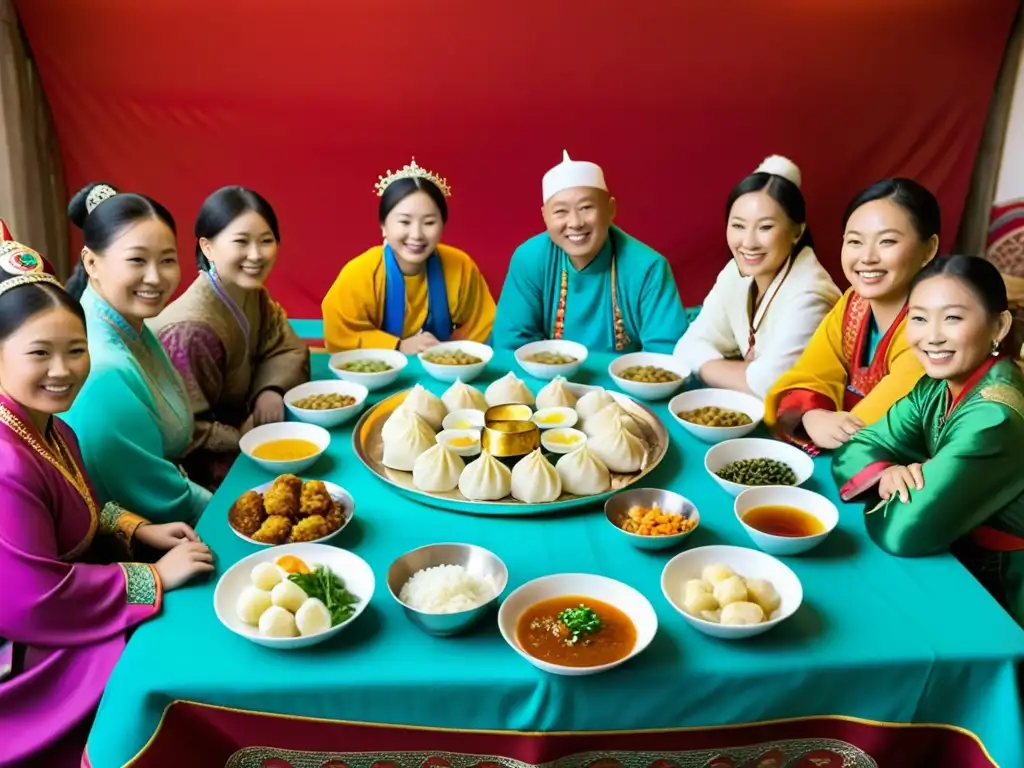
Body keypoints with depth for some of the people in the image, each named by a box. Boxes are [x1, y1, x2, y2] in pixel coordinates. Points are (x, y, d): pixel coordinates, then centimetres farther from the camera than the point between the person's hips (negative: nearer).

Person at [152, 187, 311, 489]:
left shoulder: (252, 293, -5)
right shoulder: (192, 329, -30)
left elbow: (287, 347, 3)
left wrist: (271, 390, -16)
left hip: (240, 425, 8)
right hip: (206, 465, -7)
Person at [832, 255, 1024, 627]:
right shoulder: (935, 388, -2)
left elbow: (905, 532, -32)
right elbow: (853, 450, -1)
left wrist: (892, 491, -11)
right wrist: (887, 474, -22)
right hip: (962, 571, 6)